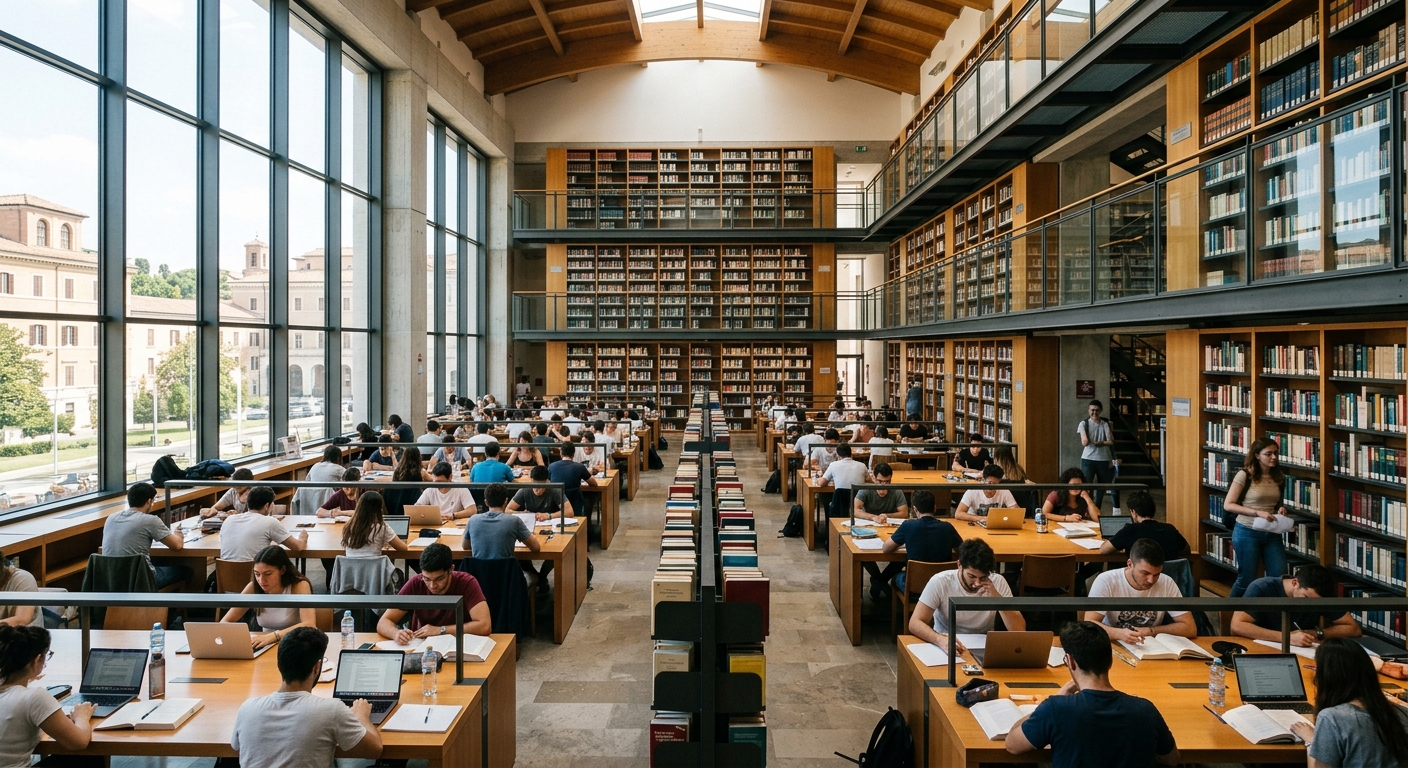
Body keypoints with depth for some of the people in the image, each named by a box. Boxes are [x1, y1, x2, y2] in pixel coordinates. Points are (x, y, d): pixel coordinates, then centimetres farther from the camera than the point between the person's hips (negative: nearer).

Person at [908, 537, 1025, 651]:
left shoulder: (998, 582, -10)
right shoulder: (940, 582, -16)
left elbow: (1019, 630, -11)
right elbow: (915, 623, -19)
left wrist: (997, 598, -23)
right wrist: (940, 639, -36)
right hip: (946, 646, -2)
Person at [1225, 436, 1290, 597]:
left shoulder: (1279, 477, 6)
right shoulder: (1245, 475, -11)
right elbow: (1228, 505, -13)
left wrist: (1281, 510, -2)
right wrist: (1257, 513, -22)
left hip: (1272, 533, 5)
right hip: (1248, 532, -5)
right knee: (1247, 578, 4)